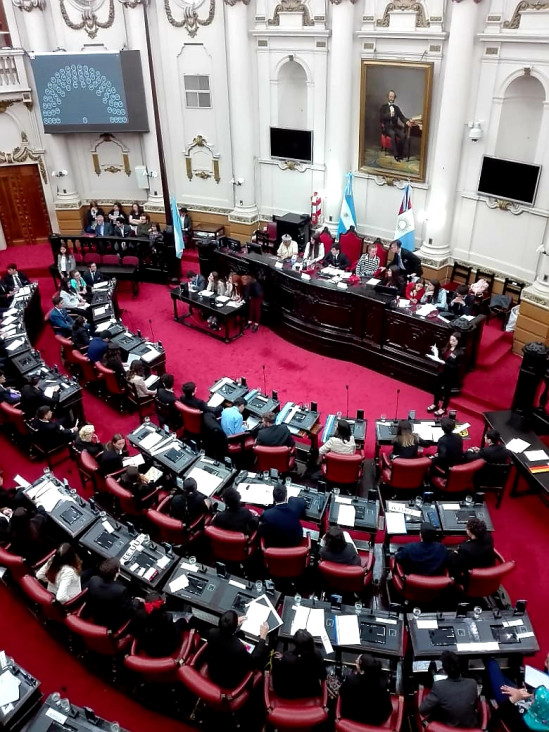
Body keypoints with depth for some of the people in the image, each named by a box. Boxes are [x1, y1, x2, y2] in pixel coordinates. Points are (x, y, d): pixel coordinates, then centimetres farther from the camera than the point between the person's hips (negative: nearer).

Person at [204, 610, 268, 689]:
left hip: (212, 674, 5)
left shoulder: (212, 632, -27)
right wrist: (262, 637, -16)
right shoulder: (239, 648, -41)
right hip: (229, 682, -4)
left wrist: (233, 623, 6)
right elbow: (255, 661, -20)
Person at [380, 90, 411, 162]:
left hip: (395, 127, 3)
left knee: (402, 135, -28)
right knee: (392, 134, -37)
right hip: (387, 127, -3)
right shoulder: (383, 106, 9)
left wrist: (407, 121, -14)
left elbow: (401, 117, 8)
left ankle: (400, 154, -20)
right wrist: (389, 114, -24)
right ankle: (395, 154, -37)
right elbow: (381, 117, -6)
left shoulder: (396, 107, 18)